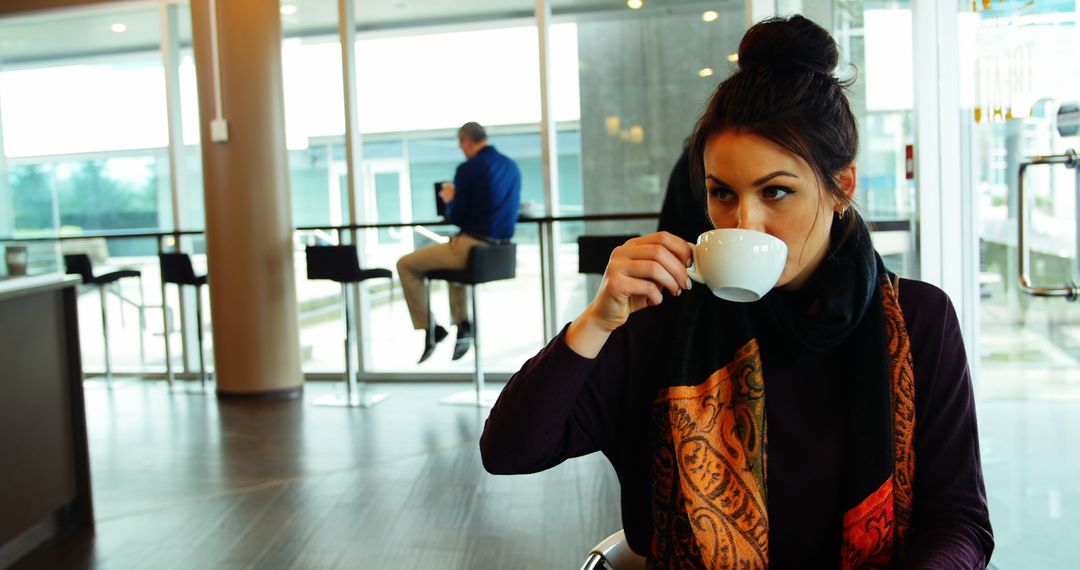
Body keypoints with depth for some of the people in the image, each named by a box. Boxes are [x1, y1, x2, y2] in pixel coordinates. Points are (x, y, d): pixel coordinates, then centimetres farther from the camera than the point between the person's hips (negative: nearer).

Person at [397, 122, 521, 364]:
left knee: (406, 265, 8)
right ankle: (462, 324, 31)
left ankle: (429, 326, 9)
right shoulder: (512, 166, 9)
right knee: (453, 253, 39)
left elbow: (456, 218, -11)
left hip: (472, 247, -8)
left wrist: (449, 200, 11)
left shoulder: (469, 169, -13)